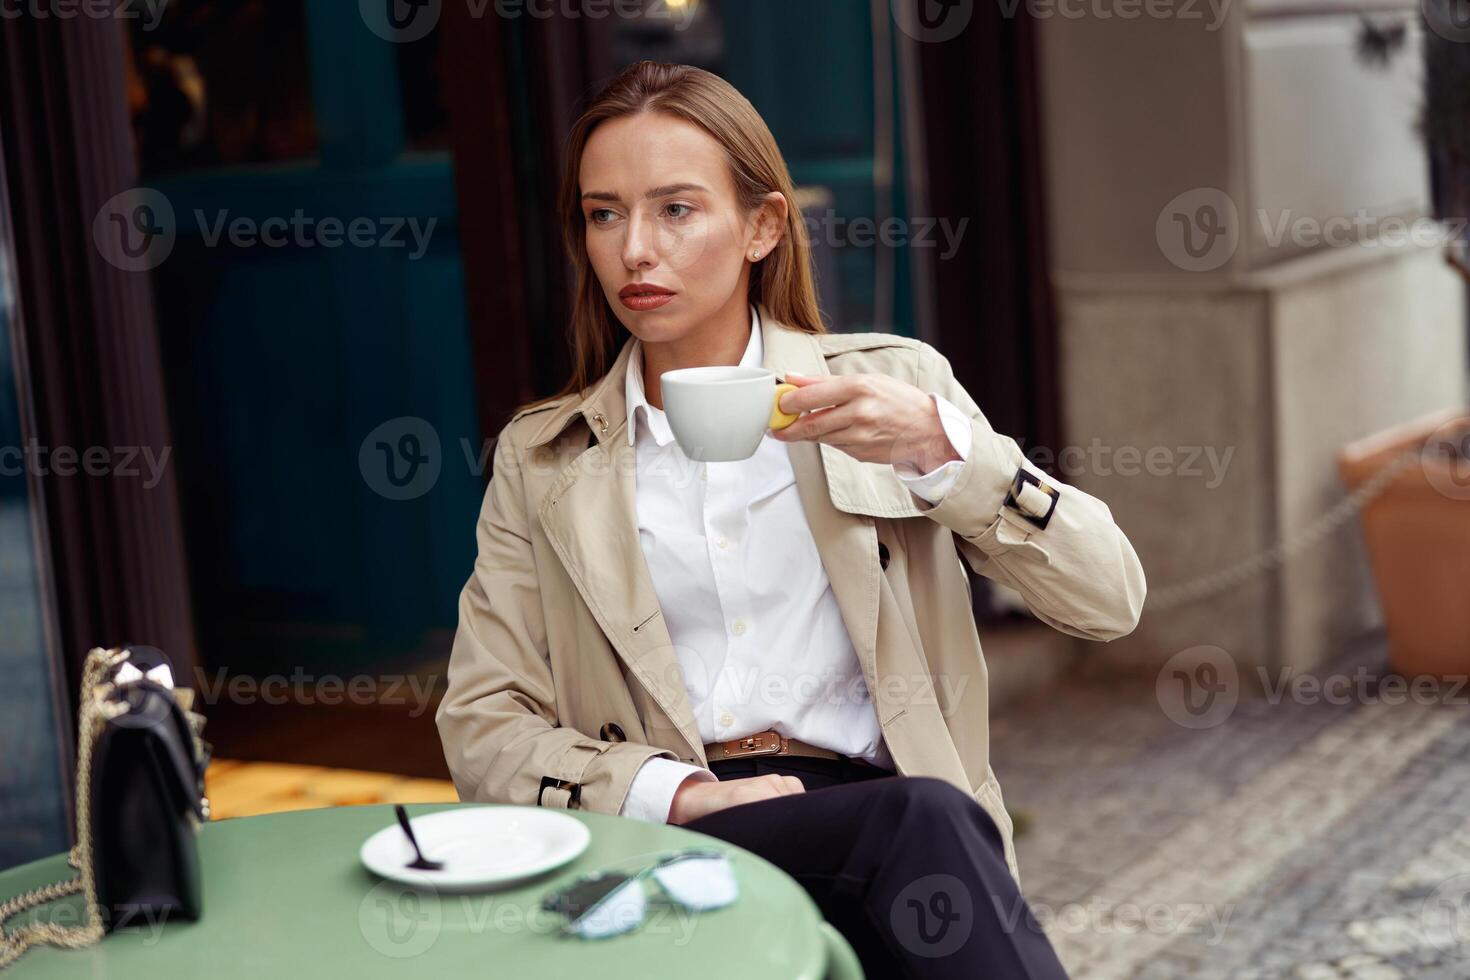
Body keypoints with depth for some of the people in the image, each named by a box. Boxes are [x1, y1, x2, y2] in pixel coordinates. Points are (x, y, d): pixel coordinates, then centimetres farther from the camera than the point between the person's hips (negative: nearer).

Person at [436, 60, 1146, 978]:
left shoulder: (889, 383, 10)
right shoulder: (540, 460, 14)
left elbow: (1110, 600, 3)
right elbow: (480, 729, 6)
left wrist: (943, 446, -14)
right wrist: (677, 794, -11)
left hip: (868, 802, 1)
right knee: (921, 823, -33)